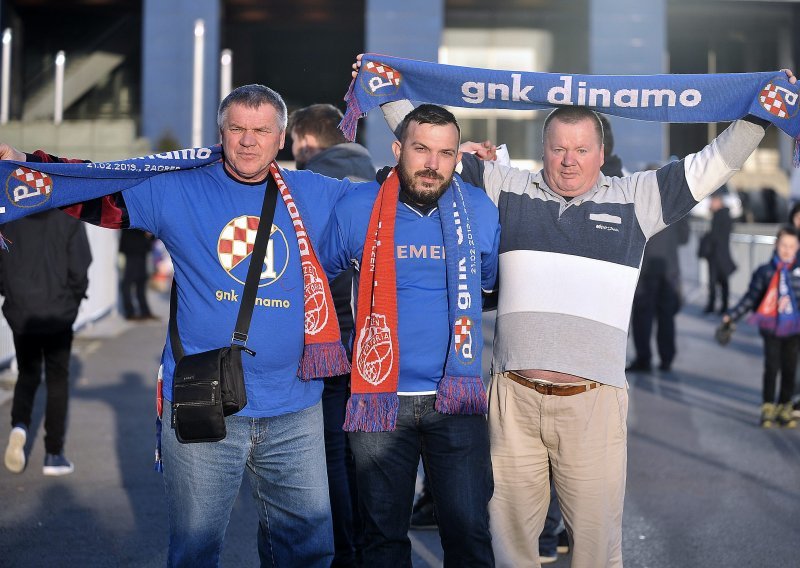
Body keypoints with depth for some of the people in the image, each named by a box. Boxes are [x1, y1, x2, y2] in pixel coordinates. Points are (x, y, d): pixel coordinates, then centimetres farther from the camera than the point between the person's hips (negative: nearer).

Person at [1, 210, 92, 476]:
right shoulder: (68, 220, -10)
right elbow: (79, 268, -12)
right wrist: (74, 299, 6)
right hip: (58, 314, -2)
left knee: (27, 376, 19)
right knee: (57, 381, 9)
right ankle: (53, 454, 10)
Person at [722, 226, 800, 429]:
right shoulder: (765, 271, -2)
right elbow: (751, 297, 2)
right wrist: (732, 316, -1)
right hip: (771, 327, -1)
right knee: (771, 367, -1)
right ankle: (768, 408, 9)